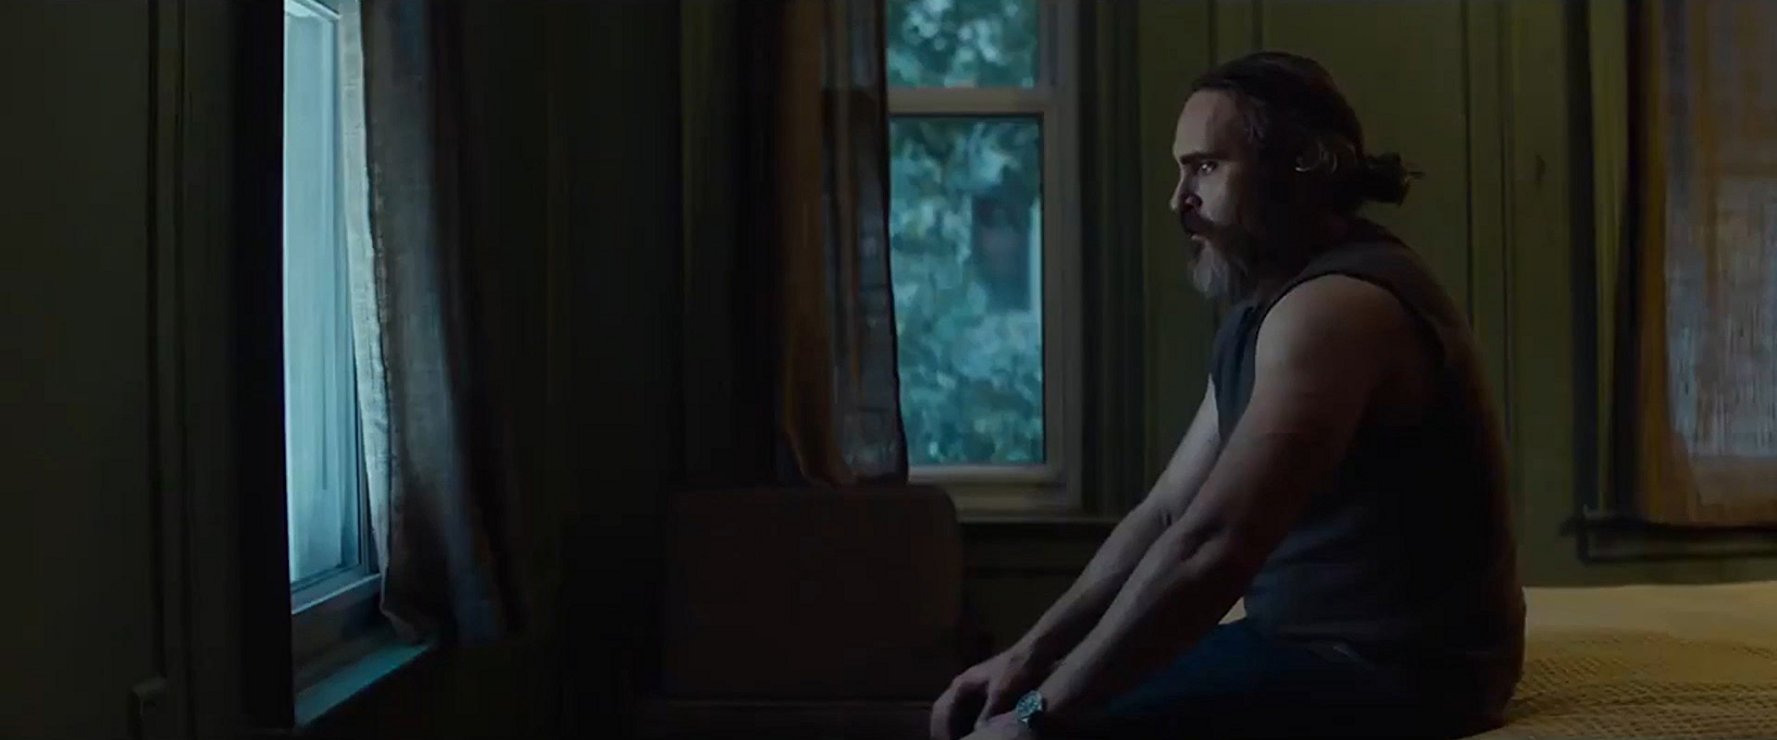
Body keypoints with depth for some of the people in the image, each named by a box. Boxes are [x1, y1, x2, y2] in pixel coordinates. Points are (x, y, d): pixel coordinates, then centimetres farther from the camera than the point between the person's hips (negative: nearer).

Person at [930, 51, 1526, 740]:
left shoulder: (1334, 309, -21)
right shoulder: (1265, 310, 11)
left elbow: (1210, 548, -30)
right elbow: (1165, 514, 10)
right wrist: (1030, 654, 0)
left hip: (1397, 672, -9)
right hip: (1320, 641, 9)